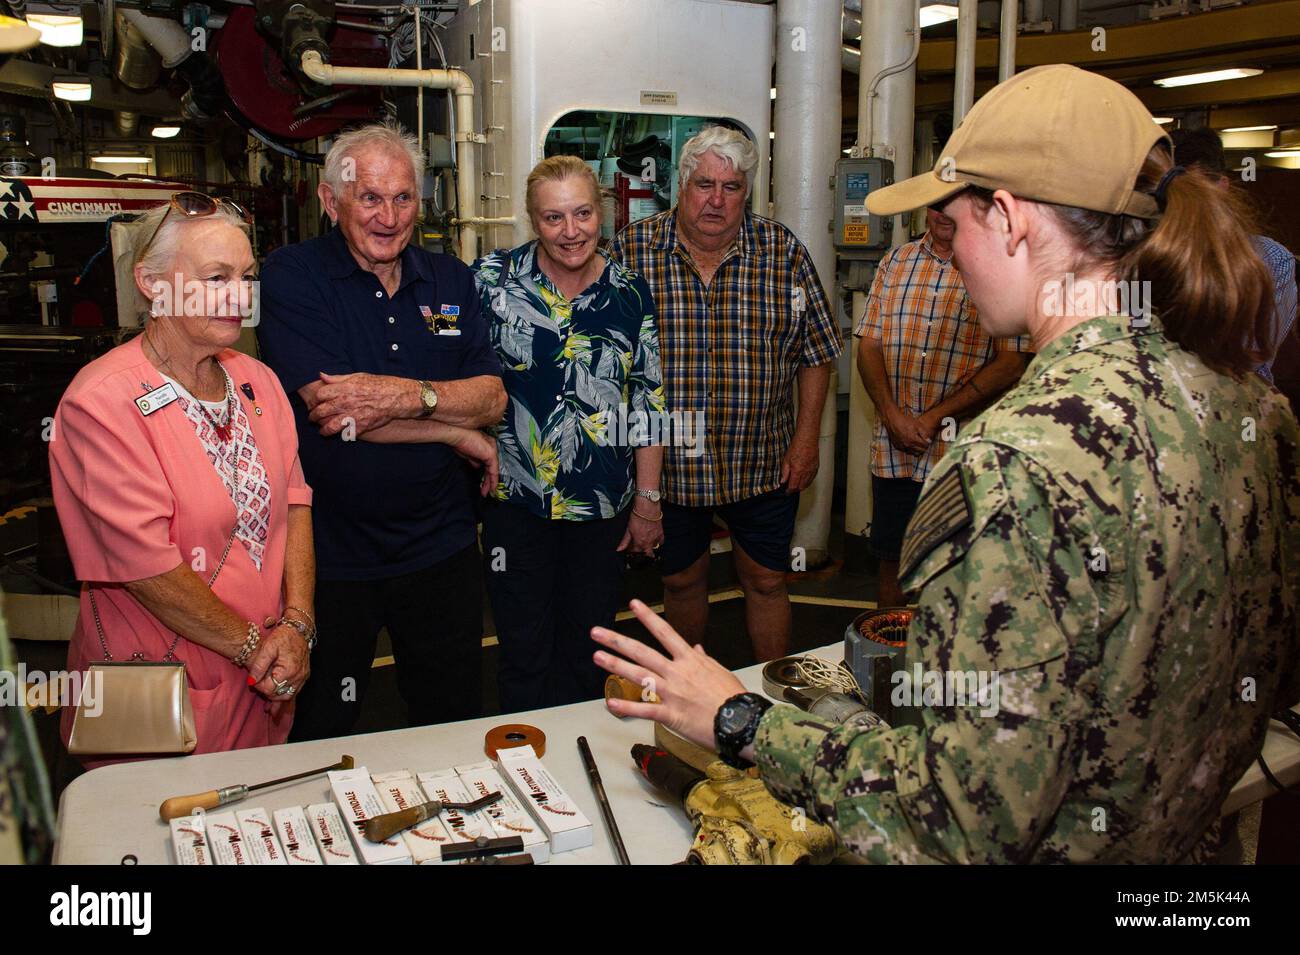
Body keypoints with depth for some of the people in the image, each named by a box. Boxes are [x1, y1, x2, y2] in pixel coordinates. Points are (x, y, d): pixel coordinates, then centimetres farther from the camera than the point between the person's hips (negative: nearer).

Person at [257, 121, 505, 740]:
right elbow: (332, 411, -19)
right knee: (319, 744, 15)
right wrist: (459, 435, -11)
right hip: (331, 553, -3)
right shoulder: (292, 277, -8)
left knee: (457, 725, 18)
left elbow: (492, 398, -3)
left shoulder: (450, 281, 6)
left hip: (442, 547, 4)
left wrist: (409, 395, -23)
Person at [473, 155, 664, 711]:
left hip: (603, 504, 2)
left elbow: (649, 400, 2)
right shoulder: (493, 279, -6)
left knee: (587, 651, 15)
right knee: (523, 651, 8)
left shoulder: (630, 293, -1)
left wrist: (648, 500, 2)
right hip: (514, 498, -1)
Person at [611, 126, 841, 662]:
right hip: (666, 464, 0)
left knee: (766, 580, 12)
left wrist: (805, 438, -2)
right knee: (681, 579, 16)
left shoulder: (784, 252, -3)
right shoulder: (632, 251, -5)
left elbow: (815, 352, 3)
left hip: (764, 463, 0)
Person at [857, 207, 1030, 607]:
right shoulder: (896, 261, 10)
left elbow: (1010, 364, -10)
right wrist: (892, 415, -7)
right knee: (892, 563, 15)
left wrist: (934, 417, -14)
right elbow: (869, 344, 7)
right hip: (893, 449, 4)